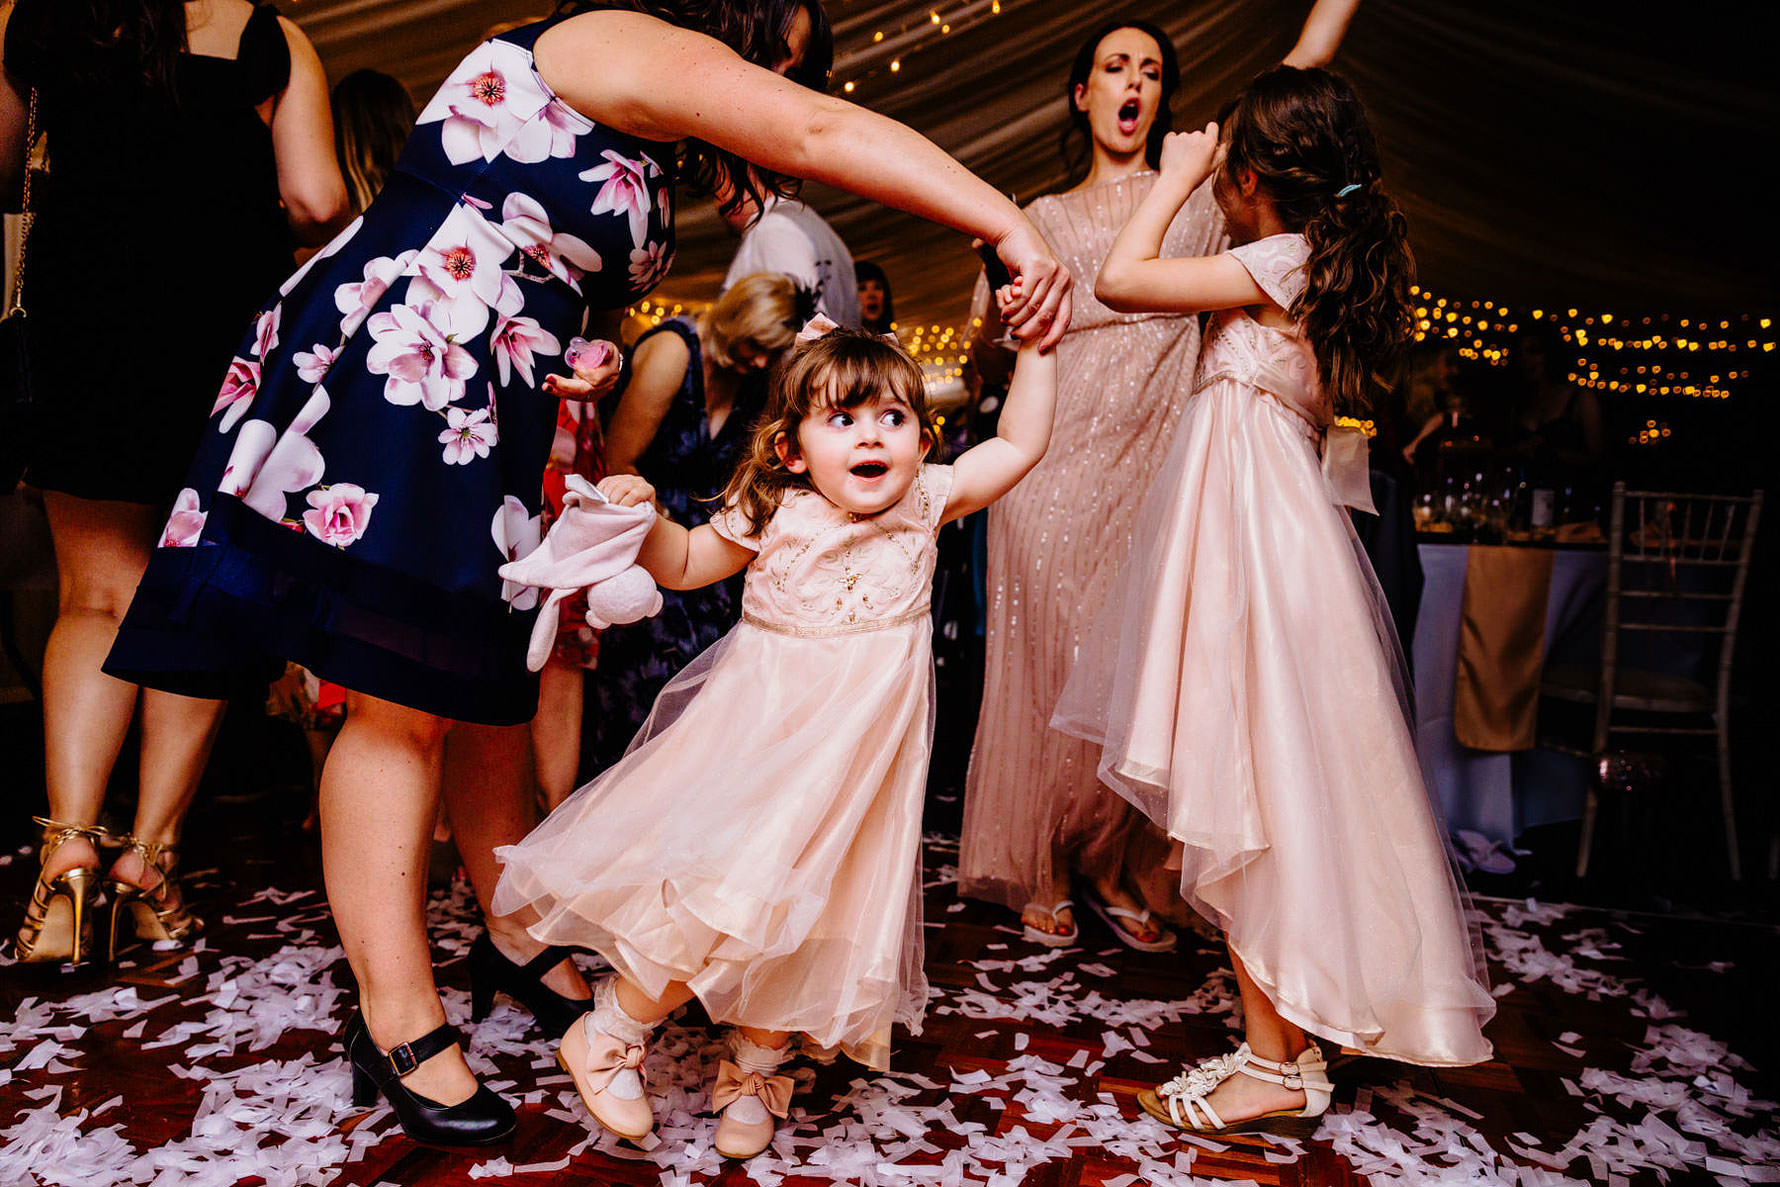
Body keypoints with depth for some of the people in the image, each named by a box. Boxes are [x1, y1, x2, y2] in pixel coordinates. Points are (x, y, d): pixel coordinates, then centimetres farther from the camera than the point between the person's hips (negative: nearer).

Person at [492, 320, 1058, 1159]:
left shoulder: (925, 501, -1)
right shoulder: (773, 515, -7)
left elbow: (1020, 445, 3)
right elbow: (683, 566, 6)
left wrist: (1036, 349, -2)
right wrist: (644, 519, -12)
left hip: (858, 766, 3)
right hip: (761, 739, -3)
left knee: (813, 925, 10)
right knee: (723, 905, -12)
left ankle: (753, 1072, 33)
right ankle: (607, 1033, 14)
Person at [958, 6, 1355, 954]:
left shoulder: (1197, 192, 13)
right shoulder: (1043, 219, 14)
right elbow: (988, 362, 11)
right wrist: (998, 306, -10)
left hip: (1155, 471, 0)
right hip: (1054, 469, 0)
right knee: (1052, 668, 1)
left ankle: (1124, 874, 17)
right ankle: (1042, 875, 16)